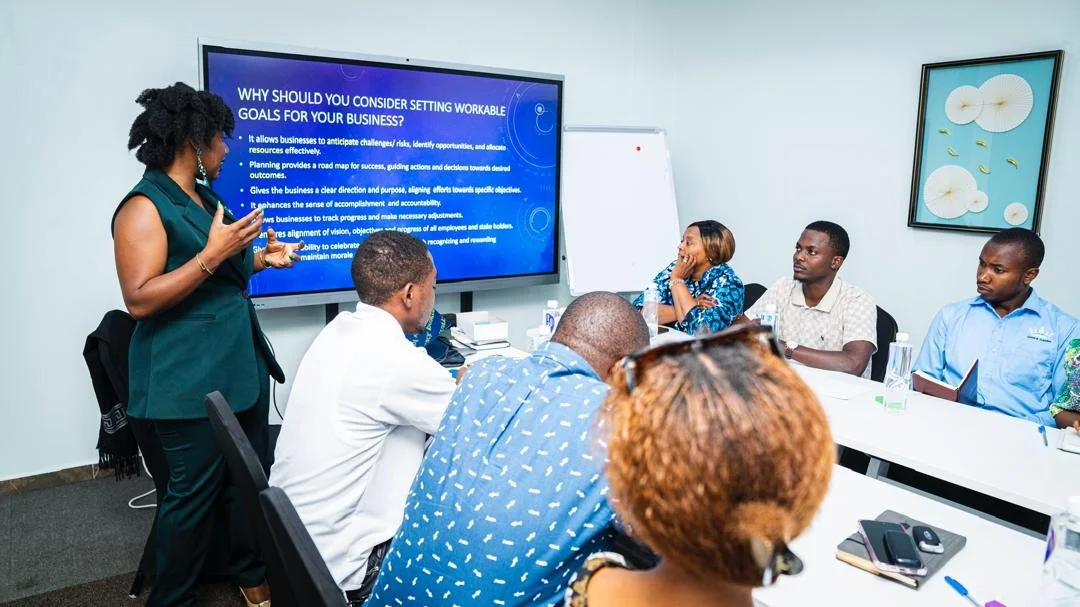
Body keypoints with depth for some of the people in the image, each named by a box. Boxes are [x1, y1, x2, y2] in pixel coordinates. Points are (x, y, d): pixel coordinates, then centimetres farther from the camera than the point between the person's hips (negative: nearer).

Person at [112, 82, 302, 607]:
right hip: (190, 380, -8)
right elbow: (140, 300, -19)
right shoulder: (145, 207, -12)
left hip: (242, 366, 9)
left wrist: (262, 259, 11)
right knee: (193, 494, 3)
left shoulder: (207, 198, 13)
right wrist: (213, 254, -25)